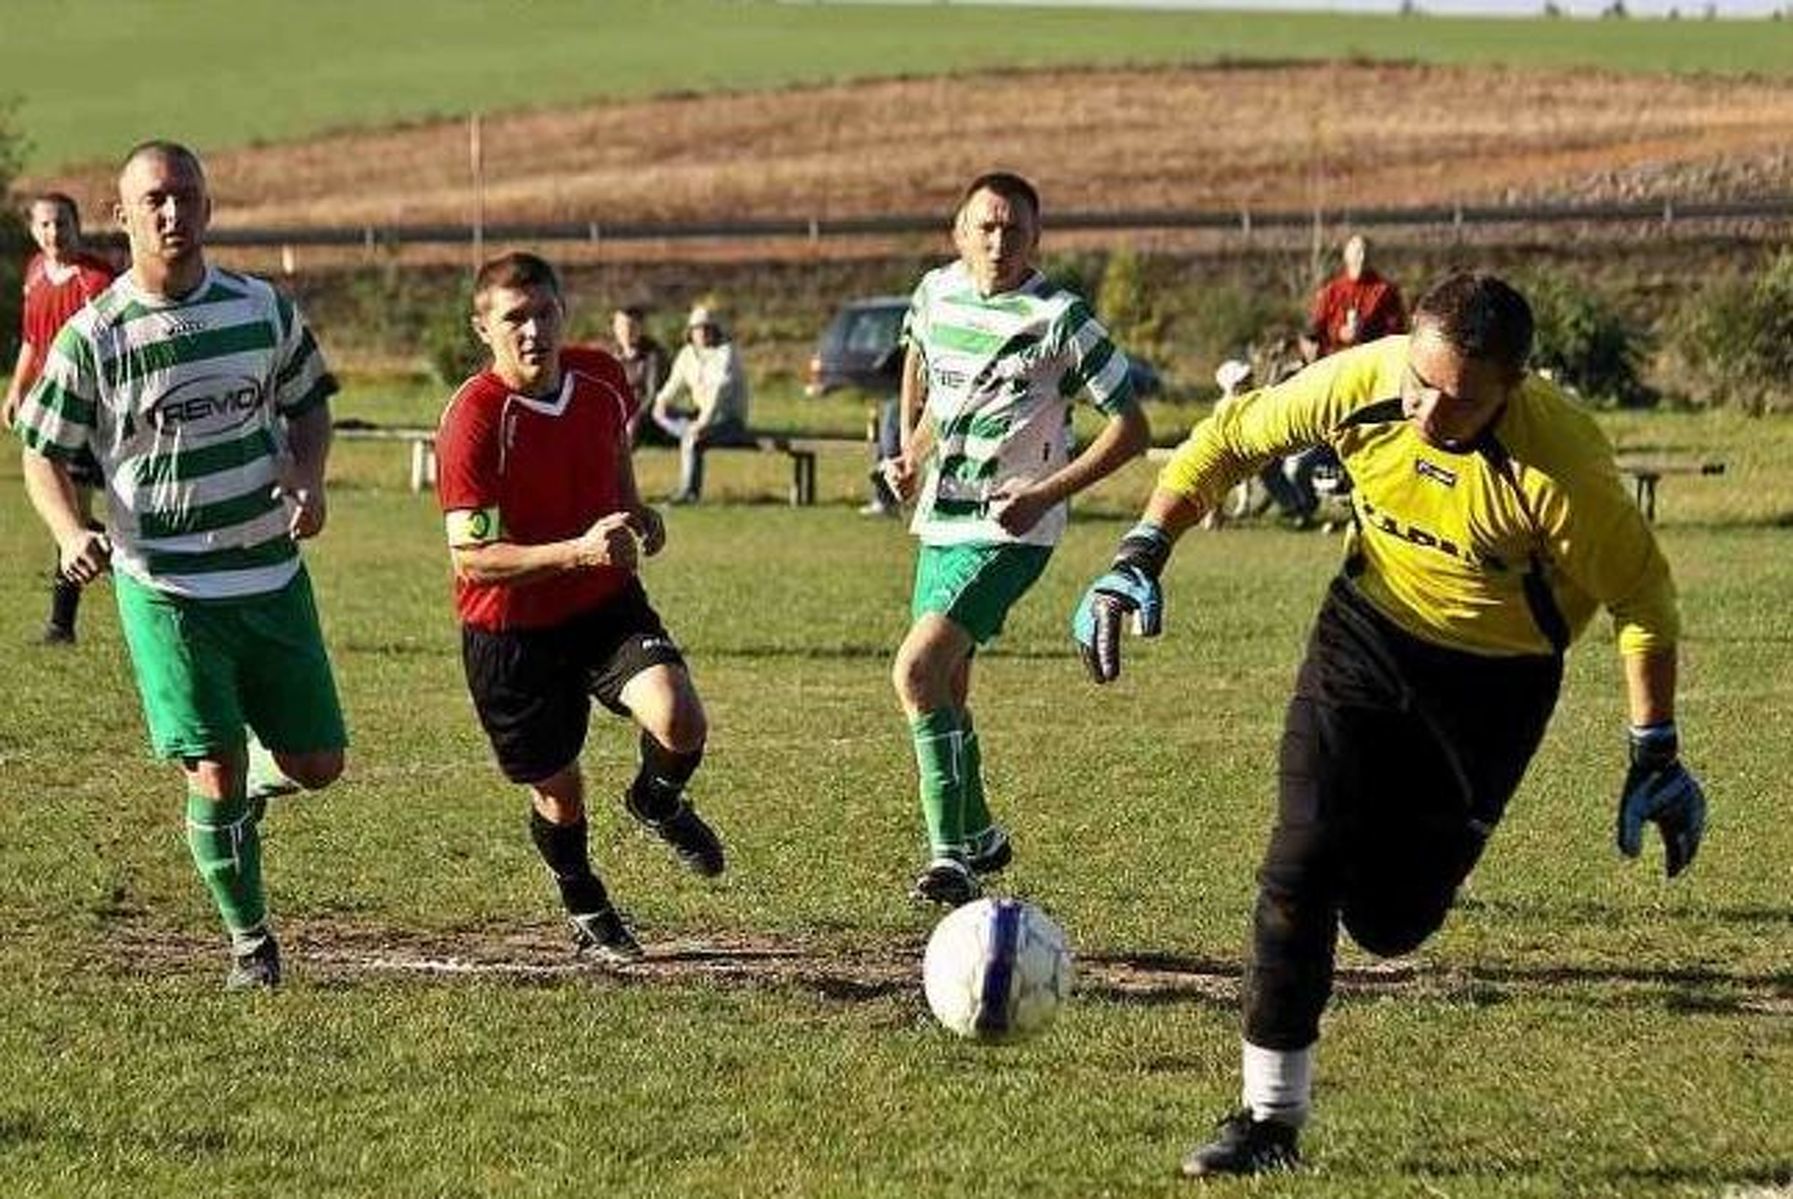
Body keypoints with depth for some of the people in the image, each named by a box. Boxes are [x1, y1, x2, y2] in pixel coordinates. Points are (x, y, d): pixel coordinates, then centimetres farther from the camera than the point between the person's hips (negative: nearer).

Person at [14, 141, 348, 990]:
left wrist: (309, 478, -5)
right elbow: (43, 455, 0)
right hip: (163, 590, -3)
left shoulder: (264, 311, 1)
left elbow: (308, 403, 16)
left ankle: (258, 776, 40)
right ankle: (249, 940, 12)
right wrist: (72, 534, -19)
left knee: (316, 765, 4)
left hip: (272, 576, 3)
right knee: (215, 775, -8)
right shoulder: (91, 338, -8)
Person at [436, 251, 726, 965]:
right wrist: (578, 551, -36)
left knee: (680, 722, -22)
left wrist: (633, 509, 3)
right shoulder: (473, 420, -23)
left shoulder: (602, 379, -6)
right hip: (511, 630, -3)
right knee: (558, 791, 10)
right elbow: (470, 556, -26)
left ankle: (657, 801, 15)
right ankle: (586, 912, 41)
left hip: (606, 604, 3)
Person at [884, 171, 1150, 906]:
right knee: (944, 684, 16)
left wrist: (1045, 493, -19)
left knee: (917, 671, -22)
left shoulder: (1058, 319, -15)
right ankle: (978, 836, 37)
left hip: (1007, 530, -7)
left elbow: (1130, 429, -12)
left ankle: (951, 858, -20)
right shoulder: (937, 292, 3)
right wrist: (911, 453, 16)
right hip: (939, 520, 7)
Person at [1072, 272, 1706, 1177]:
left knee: (1387, 923, 2)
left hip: (1496, 679, -2)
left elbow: (1640, 598, -16)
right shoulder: (1359, 383, -23)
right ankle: (1270, 1120, 1)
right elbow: (1229, 438, -5)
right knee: (1300, 868, -12)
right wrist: (1140, 557, -13)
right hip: (1368, 630, 2)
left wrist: (1656, 757, -12)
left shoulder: (1560, 464, -31)